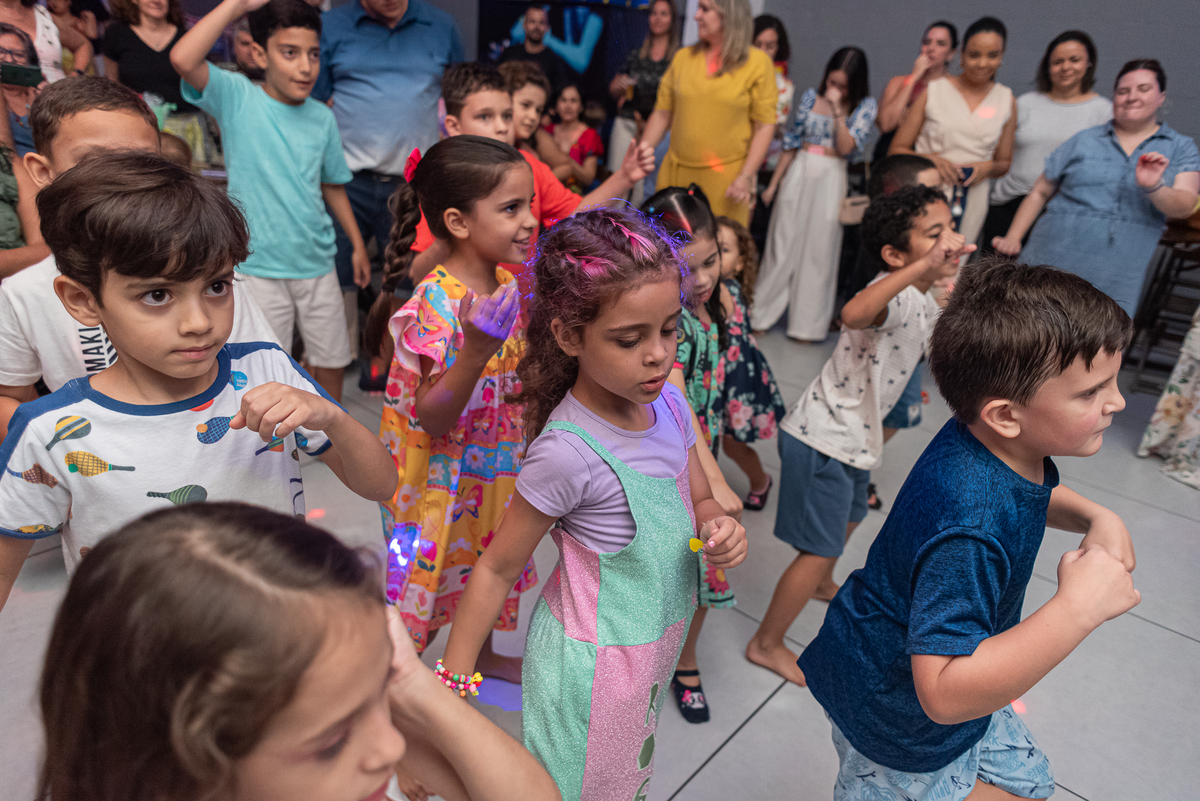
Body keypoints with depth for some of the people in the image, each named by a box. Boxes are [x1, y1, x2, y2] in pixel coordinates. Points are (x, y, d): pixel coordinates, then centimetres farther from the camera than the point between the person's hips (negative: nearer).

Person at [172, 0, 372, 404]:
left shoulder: (322, 117, 4)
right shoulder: (237, 97, -7)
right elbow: (183, 59, -26)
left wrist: (358, 244, 16)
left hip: (317, 264, 4)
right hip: (259, 267, -4)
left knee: (331, 362, 15)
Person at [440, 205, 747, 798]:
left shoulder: (668, 403, -9)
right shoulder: (568, 451, -28)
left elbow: (698, 502, 7)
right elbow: (498, 568, -18)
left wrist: (720, 528, -15)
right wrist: (451, 684, -14)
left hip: (656, 643, 6)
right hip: (595, 662, -6)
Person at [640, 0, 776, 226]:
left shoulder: (757, 62, 0)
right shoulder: (683, 57, 10)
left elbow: (764, 126, -4)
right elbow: (662, 114, 11)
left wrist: (746, 176, -12)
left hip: (725, 178, -3)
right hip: (675, 173, 3)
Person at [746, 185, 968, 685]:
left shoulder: (924, 301, 7)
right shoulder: (896, 295, -25)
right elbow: (853, 313, -52)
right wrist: (922, 266, -55)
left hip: (854, 436, 10)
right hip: (822, 439, -10)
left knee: (849, 516, 32)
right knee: (821, 547, 0)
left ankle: (822, 585, 62)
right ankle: (766, 644, 18)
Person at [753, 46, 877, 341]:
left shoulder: (865, 106, -1)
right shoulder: (811, 97, 5)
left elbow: (846, 148, -12)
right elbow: (791, 143, 8)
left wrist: (838, 111, -17)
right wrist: (773, 184, 9)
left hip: (830, 180, -2)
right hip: (798, 173, 2)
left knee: (818, 249, 2)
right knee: (782, 242, 5)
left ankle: (807, 323, 13)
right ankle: (762, 314, 16)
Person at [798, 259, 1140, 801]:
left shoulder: (1006, 445, -12)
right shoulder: (967, 531, -42)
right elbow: (945, 692, -43)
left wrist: (1094, 516, -6)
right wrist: (1077, 609, -41)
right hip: (900, 716, -8)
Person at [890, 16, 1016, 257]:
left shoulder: (1006, 100, 11)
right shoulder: (933, 91, 3)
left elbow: (1005, 162, 19)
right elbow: (896, 149, 3)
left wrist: (989, 167, -4)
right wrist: (929, 159, -15)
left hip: (972, 204, 3)